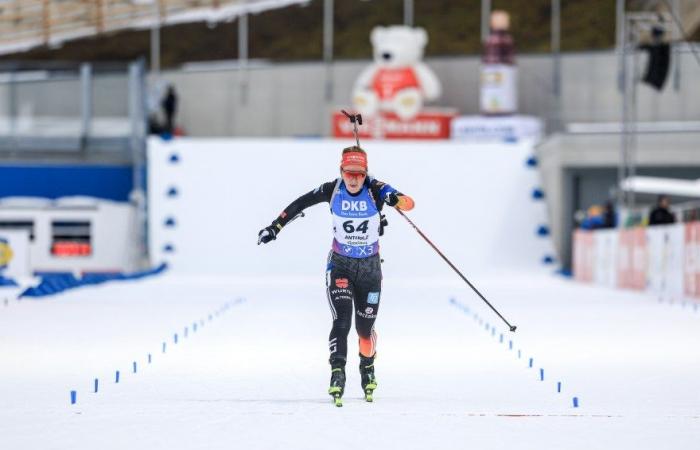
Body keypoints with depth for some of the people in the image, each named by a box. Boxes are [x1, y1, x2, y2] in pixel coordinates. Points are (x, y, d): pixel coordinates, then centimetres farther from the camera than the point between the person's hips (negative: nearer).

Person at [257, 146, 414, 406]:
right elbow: (300, 204, 1)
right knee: (341, 321, -18)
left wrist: (398, 200, -51)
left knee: (365, 327, 10)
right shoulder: (332, 190, -12)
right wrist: (275, 227, 0)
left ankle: (367, 368, 39)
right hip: (340, 265, 0)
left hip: (370, 267, 0)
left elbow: (408, 204, -27)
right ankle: (337, 374, -25)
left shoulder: (375, 190, -16)